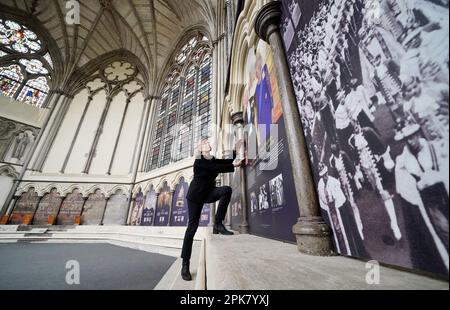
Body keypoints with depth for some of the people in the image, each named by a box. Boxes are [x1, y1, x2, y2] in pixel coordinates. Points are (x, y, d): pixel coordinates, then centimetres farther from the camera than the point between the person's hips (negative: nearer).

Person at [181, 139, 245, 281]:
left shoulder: (213, 160, 8)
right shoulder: (199, 161, -14)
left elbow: (228, 162, 5)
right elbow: (218, 168, -24)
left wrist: (236, 149, 0)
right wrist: (234, 166, -21)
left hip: (208, 193, 6)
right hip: (196, 195, -5)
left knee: (227, 190, -22)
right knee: (192, 226, -5)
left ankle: (218, 224, -13)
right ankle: (185, 264, 10)